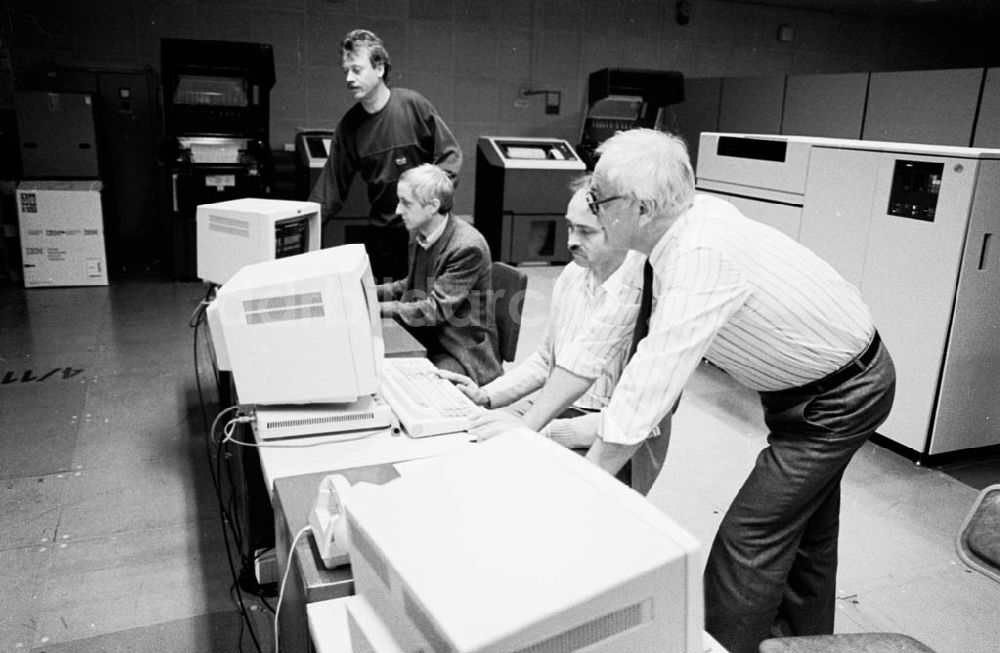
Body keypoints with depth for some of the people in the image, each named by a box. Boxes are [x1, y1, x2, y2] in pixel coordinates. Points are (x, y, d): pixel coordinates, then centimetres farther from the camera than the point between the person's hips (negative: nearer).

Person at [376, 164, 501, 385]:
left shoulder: (468, 247, -22)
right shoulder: (421, 233, 3)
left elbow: (436, 309, -22)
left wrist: (379, 308, -22)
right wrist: (370, 292, 2)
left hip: (460, 352, -7)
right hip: (423, 338, 7)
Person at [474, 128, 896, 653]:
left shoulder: (702, 256, -36)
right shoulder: (683, 227, -9)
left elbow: (648, 388, -38)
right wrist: (525, 430, -5)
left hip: (843, 397, -9)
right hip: (818, 379, 9)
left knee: (746, 543, -7)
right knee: (804, 531, 25)